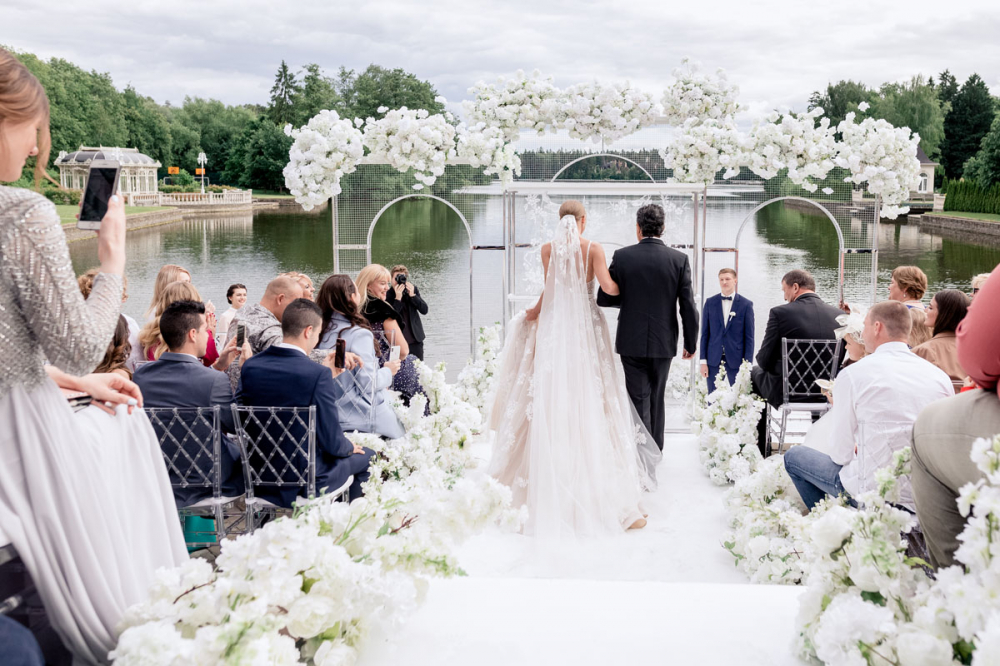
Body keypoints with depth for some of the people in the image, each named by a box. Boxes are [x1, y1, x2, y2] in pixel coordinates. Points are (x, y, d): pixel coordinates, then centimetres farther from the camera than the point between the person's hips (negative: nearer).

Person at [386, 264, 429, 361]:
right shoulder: (387, 294, -8)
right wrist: (398, 298, -24)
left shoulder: (413, 289, 3)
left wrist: (412, 295, -15)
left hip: (415, 341, 4)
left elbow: (424, 310, -2)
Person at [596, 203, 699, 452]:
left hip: (631, 341, -2)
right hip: (663, 342, 2)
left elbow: (603, 298, -3)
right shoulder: (679, 259, -6)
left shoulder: (622, 256, -8)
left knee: (639, 400, 4)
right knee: (657, 399, 18)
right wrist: (691, 343, 5)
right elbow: (688, 307, -6)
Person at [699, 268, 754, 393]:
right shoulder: (710, 303, 7)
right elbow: (705, 333, 8)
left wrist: (747, 363, -5)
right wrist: (703, 361, 2)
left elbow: (749, 336, 2)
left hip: (736, 360, -1)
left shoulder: (746, 304, 2)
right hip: (714, 360, 1)